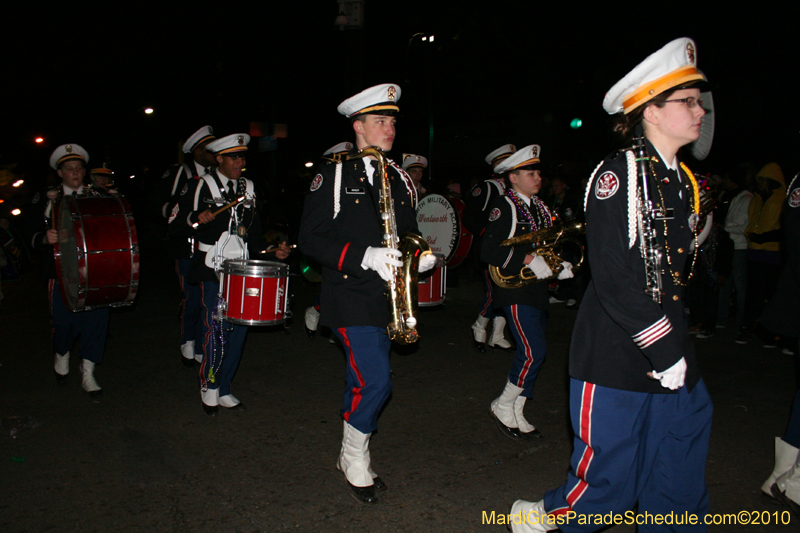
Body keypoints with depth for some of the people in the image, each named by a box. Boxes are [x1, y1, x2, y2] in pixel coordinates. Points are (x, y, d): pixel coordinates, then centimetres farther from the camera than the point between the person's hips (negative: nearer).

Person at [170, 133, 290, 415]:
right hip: (213, 269, -5)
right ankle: (208, 387, 13)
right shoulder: (203, 186, -1)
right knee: (216, 329, -9)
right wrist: (196, 217, -21)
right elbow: (175, 224, -2)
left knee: (239, 328, 3)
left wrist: (272, 251, 3)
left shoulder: (247, 188, 15)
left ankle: (224, 390, 17)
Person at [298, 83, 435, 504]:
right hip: (350, 297, -6)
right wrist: (363, 256, -22)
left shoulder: (400, 180, 13)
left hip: (386, 298, 6)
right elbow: (309, 238, -11)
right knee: (376, 382, -13)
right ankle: (355, 459, 13)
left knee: (362, 382, 15)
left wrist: (420, 257, -4)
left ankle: (353, 456, 33)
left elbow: (408, 231, 20)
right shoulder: (334, 177, -5)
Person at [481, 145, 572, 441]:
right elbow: (489, 251, -19)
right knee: (533, 352, -12)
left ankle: (515, 415, 22)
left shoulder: (539, 206, 15)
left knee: (531, 353, 10)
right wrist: (529, 260, -23)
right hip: (515, 291, -8)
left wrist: (559, 266, 4)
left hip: (537, 289, 9)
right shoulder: (504, 206, -11)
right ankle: (503, 406, 8)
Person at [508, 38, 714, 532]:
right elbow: (614, 278, -20)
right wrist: (663, 352, -17)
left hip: (671, 352, 8)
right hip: (617, 356, -8)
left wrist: (677, 344, 11)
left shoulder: (686, 183, 13)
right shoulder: (619, 173, -13)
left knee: (680, 490, 15)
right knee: (608, 480, 4)